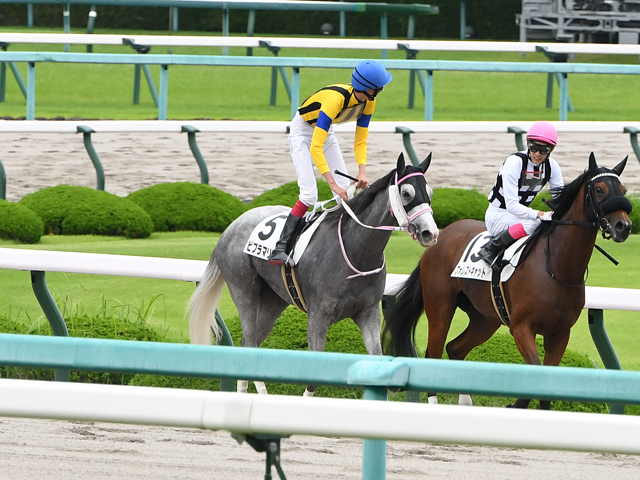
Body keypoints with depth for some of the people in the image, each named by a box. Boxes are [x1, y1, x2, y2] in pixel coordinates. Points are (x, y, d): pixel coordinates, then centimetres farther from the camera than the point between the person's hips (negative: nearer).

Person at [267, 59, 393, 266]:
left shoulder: (368, 102, -16)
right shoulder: (335, 99, -39)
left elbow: (360, 141, -6)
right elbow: (315, 147, -40)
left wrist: (362, 170, -24)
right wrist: (332, 183, -43)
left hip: (326, 130, 7)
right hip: (302, 131, -7)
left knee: (346, 191, -4)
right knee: (309, 194, -20)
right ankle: (279, 248, -22)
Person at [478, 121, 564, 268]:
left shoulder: (552, 166, -4)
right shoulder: (514, 162, -23)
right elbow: (511, 204, -28)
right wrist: (539, 215, -40)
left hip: (521, 212, 6)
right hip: (497, 215, -6)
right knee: (533, 223, -36)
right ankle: (490, 248, -24)